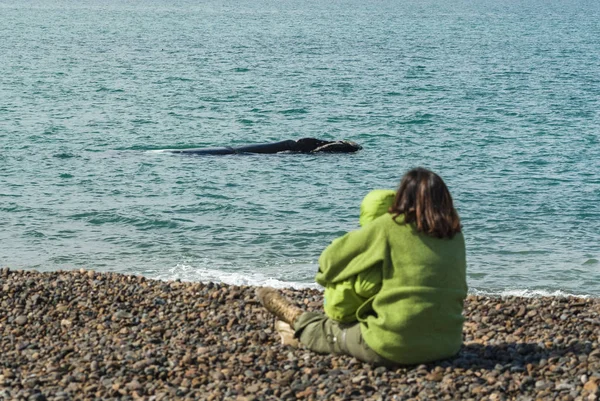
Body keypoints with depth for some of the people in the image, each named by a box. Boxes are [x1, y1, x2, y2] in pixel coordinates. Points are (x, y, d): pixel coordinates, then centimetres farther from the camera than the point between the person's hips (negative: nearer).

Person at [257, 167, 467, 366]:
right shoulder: (455, 235, 4)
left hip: (396, 347, -6)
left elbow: (331, 258, -1)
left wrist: (325, 274, 21)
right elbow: (459, 289, 14)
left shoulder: (389, 226, -9)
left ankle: (296, 318, 50)